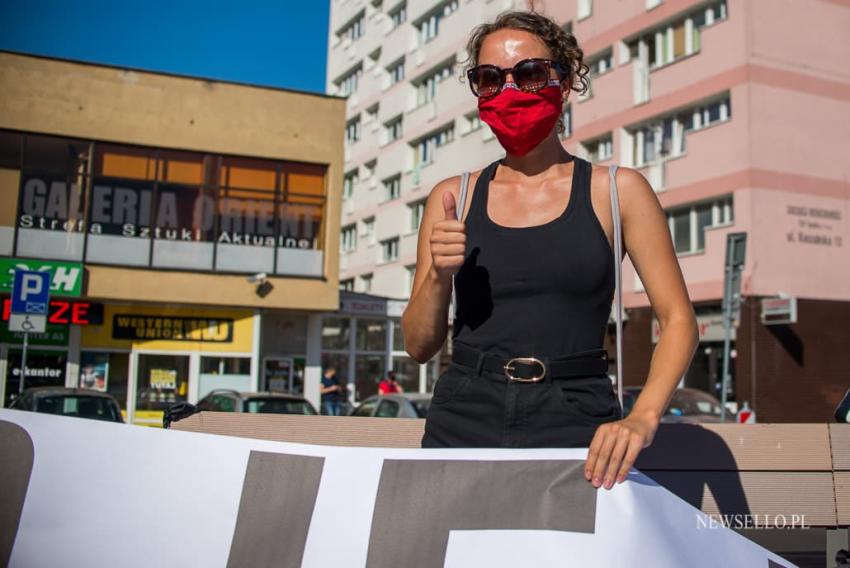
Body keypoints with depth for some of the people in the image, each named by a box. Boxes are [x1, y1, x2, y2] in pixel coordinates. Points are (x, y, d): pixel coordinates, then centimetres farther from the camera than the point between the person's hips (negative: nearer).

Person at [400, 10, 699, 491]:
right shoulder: (452, 198, 8)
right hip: (464, 420, 2)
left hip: (574, 422, -1)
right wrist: (438, 276, -10)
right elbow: (420, 346, 9)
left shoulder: (618, 191, 4)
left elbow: (678, 320, 1)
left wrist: (642, 418, -15)